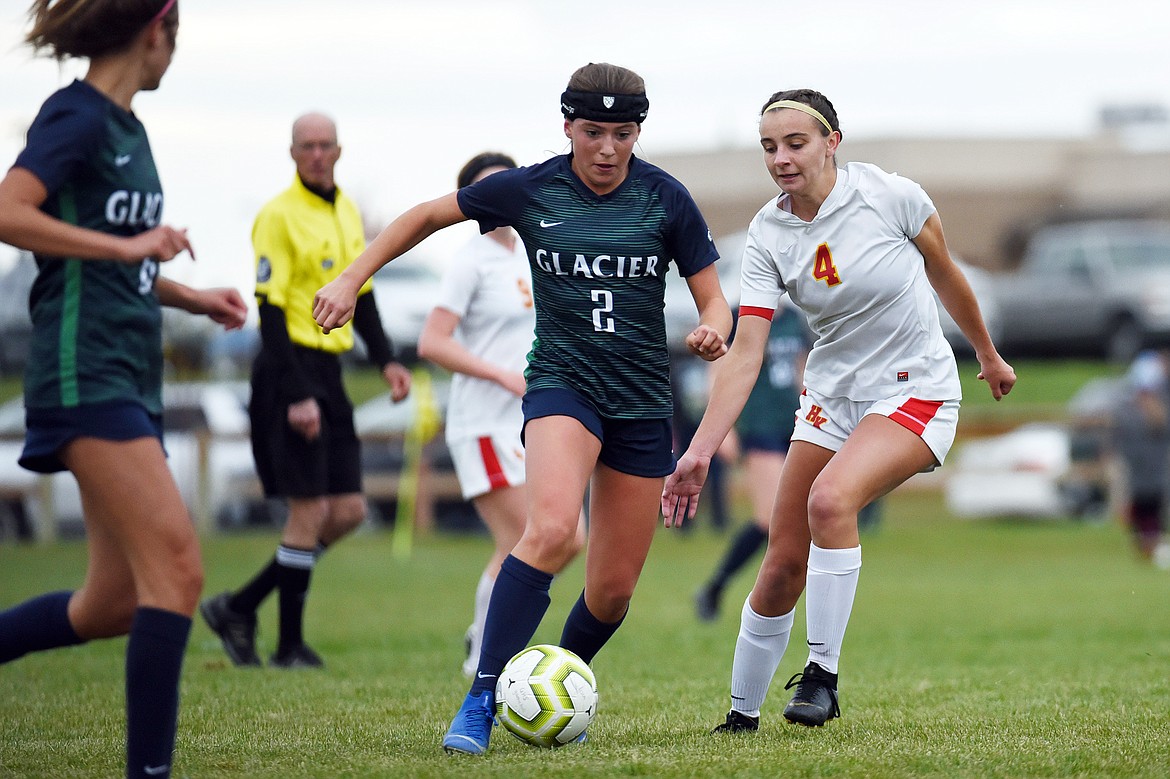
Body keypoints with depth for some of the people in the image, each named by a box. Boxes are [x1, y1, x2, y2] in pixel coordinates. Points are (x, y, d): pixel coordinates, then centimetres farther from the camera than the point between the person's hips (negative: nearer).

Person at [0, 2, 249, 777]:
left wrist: (189, 297, 20)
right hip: (85, 373, -9)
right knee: (177, 567, -17)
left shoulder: (128, 128, 17)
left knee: (114, 604, 9)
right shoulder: (77, 116, -9)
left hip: (132, 381, 9)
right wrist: (130, 246, -20)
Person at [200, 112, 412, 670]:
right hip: (290, 372, -8)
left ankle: (240, 608, 14)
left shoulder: (347, 212, 13)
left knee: (348, 511, 5)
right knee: (310, 511, -7)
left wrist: (386, 361, 10)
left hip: (328, 372, 8)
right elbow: (269, 310, -16)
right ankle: (290, 645, 3)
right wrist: (295, 396, -21)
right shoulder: (278, 216, -11)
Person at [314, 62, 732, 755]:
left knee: (613, 591, 5)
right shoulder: (528, 190, -4)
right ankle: (482, 701, -27)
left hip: (644, 402, 2)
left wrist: (713, 332, -21)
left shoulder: (665, 199, -3)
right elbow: (428, 216, 10)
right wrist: (352, 280, 5)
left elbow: (713, 298, 2)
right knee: (552, 530, -31)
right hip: (562, 383, -2)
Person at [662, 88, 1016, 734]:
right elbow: (745, 353, -13)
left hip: (916, 391, -4)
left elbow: (945, 274, 3)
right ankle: (742, 715, 18)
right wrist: (701, 449, -24)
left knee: (830, 498, -31)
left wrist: (987, 355, 17)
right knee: (783, 564, 0)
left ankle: (822, 675, -20)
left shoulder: (890, 196, -15)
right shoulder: (767, 237, -7)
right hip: (831, 395, 4)